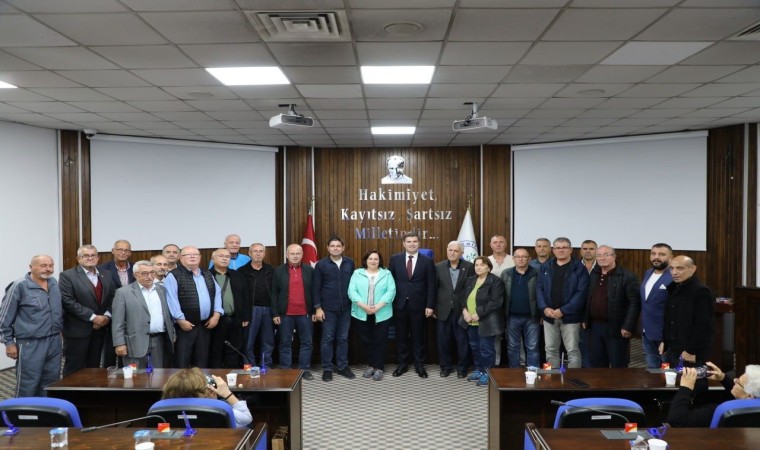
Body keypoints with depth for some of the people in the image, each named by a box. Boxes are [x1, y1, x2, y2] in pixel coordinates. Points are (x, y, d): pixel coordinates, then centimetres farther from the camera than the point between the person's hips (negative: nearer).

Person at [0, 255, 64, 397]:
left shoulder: (54, 283, 7)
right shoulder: (20, 286, -10)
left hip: (54, 342, 6)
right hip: (30, 345, -6)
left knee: (52, 383, 13)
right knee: (28, 386, 2)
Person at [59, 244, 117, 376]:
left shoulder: (106, 276, 10)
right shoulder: (67, 276, -7)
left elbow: (112, 297, 10)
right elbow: (68, 302, -15)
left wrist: (107, 315, -8)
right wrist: (93, 317, -16)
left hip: (100, 329, 5)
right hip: (77, 330, -5)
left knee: (94, 368, 11)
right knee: (75, 369, 3)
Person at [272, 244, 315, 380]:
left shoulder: (309, 270, 5)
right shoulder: (278, 271, 1)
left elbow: (314, 292, 6)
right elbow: (274, 293, 1)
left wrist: (314, 311, 2)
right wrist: (275, 313, -4)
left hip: (305, 313, 1)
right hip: (285, 314, -1)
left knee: (307, 342, 6)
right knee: (285, 343, 6)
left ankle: (305, 369, 17)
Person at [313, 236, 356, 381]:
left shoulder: (350, 263, 4)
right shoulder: (321, 264, -4)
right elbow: (316, 288, -3)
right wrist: (318, 308, -7)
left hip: (346, 308, 2)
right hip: (328, 308, -2)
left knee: (343, 338, 10)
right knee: (327, 339, 4)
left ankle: (343, 367, 21)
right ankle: (327, 369, 14)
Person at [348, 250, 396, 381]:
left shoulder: (386, 273, 5)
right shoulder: (357, 273, 6)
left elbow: (391, 291, -6)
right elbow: (352, 291, -5)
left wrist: (378, 306, -17)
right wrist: (364, 306, -17)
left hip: (381, 314, -1)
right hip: (362, 314, 1)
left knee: (380, 340, 2)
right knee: (366, 340, 9)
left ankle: (379, 368, 11)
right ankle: (370, 365, 23)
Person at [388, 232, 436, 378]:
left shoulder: (427, 261, -1)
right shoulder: (395, 259, 2)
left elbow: (431, 285, -2)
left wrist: (430, 305, -8)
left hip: (418, 305, -1)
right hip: (400, 304, 1)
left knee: (418, 336, 8)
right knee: (401, 336, 10)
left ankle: (419, 365, 21)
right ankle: (402, 364, 22)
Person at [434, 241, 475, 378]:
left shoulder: (469, 267, -4)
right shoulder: (438, 267, 1)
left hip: (462, 311, -1)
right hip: (443, 311, 2)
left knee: (462, 341, 7)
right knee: (443, 340, 9)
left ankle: (462, 367, 22)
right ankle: (445, 366, 24)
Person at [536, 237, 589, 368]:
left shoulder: (579, 268, -4)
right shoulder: (545, 267, 8)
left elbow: (581, 293, -12)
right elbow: (539, 288, 5)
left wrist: (563, 310, -17)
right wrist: (544, 308, -10)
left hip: (570, 316, -4)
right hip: (549, 316, 4)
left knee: (573, 350, 2)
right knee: (550, 350, 12)